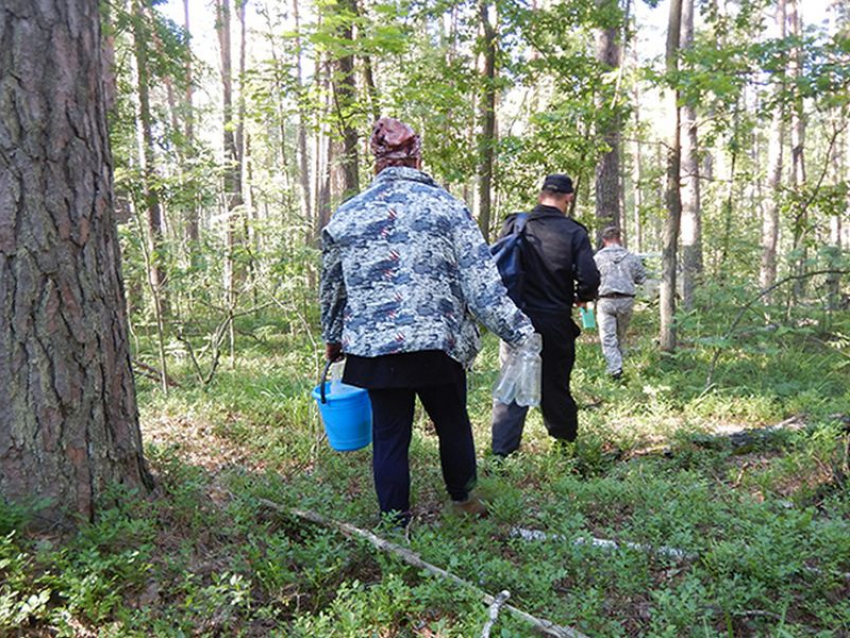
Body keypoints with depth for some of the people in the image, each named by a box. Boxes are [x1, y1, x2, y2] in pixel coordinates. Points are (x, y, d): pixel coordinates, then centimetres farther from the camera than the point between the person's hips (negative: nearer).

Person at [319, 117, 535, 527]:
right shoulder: (444, 205, -1)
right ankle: (464, 499, 39)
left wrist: (333, 339, 29)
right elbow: (479, 278, -6)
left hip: (372, 344, 2)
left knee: (388, 435, 10)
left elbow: (332, 286, 15)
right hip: (438, 340, -1)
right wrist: (517, 330, -3)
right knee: (452, 422, 19)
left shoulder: (346, 215, 6)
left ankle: (396, 523, 20)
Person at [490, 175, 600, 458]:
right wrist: (580, 297, 9)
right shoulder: (574, 232, -6)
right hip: (556, 322, 0)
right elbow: (590, 278, -13)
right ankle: (565, 441, 35)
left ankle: (501, 451, 0)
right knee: (556, 386, 17)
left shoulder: (514, 225, -2)